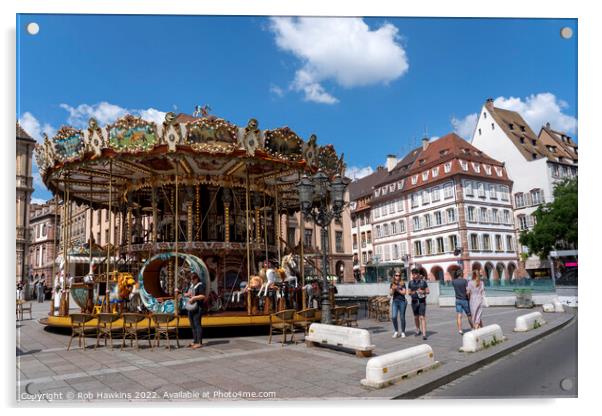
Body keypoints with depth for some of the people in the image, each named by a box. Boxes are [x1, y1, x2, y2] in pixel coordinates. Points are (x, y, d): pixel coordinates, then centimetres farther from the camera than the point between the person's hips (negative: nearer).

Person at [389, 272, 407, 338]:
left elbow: (404, 292, -5)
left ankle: (403, 332, 14)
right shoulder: (392, 284, 10)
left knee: (402, 317, 2)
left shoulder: (402, 284, 3)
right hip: (395, 301, 2)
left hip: (402, 301, -2)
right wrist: (393, 289, -14)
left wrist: (397, 289, -16)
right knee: (394, 317, -8)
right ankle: (396, 331, 8)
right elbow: (391, 294, 5)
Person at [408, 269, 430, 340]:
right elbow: (409, 292, 10)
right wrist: (412, 293, -12)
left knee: (422, 317, -10)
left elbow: (428, 291, 4)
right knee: (416, 317, 13)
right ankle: (418, 330, 34)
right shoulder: (410, 282, 4)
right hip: (414, 301, 3)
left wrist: (423, 291, -16)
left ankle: (424, 334, -11)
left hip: (422, 301, -3)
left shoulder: (423, 282, -1)